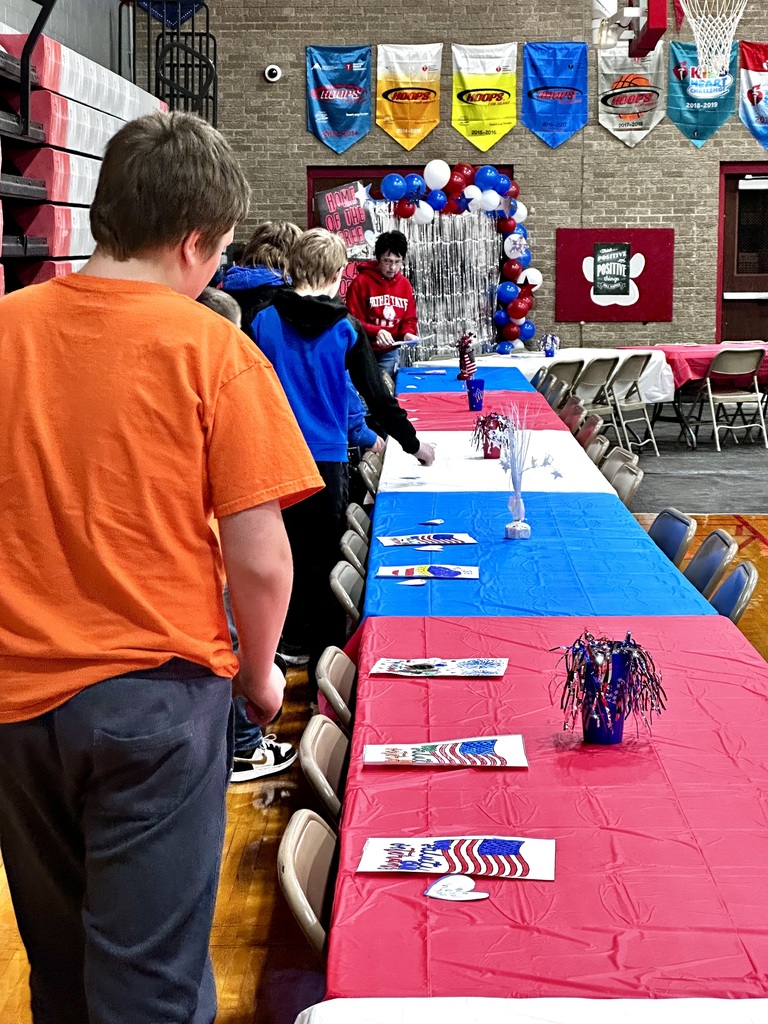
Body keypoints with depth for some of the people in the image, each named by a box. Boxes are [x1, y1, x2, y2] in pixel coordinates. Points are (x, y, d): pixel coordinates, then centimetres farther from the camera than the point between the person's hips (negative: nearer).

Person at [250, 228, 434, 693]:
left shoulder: (265, 321, -3)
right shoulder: (345, 329, -5)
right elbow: (377, 396, 0)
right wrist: (413, 444, 13)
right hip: (327, 461, -1)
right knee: (324, 560, 8)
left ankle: (287, 640, 22)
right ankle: (325, 653, 14)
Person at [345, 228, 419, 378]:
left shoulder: (405, 284, 4)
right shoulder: (361, 282, -11)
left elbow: (409, 318, 11)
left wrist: (408, 333, -10)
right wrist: (376, 332, -27)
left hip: (390, 353, 4)